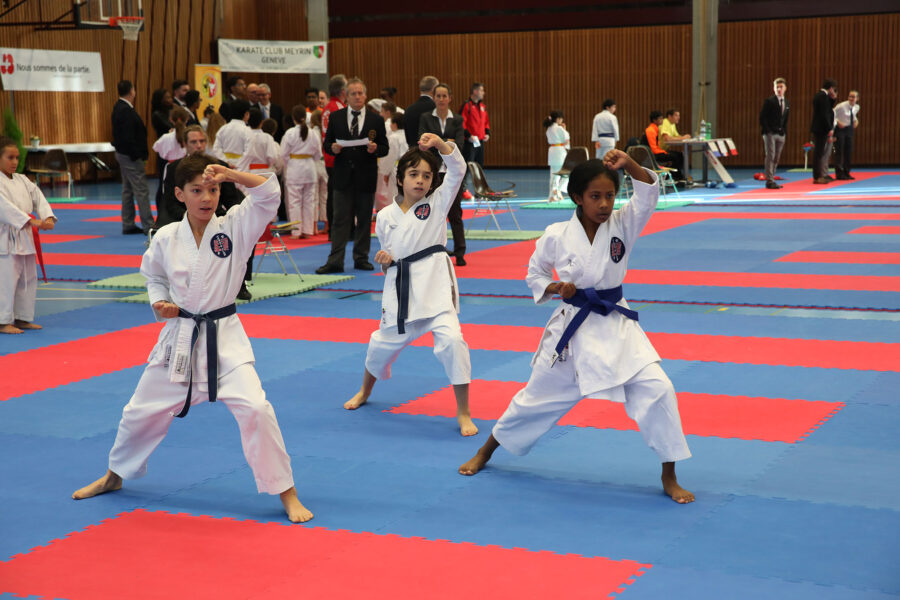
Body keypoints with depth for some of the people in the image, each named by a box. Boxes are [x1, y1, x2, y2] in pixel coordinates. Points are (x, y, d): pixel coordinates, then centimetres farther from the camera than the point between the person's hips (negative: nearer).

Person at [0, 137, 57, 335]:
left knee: (28, 278, 13)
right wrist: (31, 221, -28)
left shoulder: (22, 180, 12)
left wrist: (48, 217, -13)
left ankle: (22, 318, 24)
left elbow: (38, 198, 6)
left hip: (24, 237, 8)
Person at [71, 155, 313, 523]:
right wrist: (160, 303, -3)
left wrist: (231, 175, -32)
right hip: (179, 338, 3)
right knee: (142, 411, 15)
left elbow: (269, 195, -21)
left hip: (224, 338, -3)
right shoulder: (166, 239, -3)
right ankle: (114, 476, 44)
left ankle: (287, 494, -6)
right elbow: (153, 276, 15)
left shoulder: (234, 227, -9)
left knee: (254, 408, -20)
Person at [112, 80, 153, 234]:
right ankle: (148, 226, -7)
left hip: (123, 153, 11)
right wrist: (136, 155, -20)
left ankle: (128, 225, 19)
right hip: (130, 156, -11)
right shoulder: (126, 111, -19)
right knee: (141, 190, -8)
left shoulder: (119, 108, 12)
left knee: (128, 190, 14)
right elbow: (128, 137, -23)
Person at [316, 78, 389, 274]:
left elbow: (385, 147, 4)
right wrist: (332, 148, -15)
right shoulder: (336, 117, 6)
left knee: (364, 219, 7)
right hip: (343, 176, 0)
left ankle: (361, 259, 17)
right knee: (340, 219, -2)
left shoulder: (376, 120, 4)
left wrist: (375, 149, -17)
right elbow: (326, 144, 7)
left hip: (366, 176, 1)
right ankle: (335, 261, -2)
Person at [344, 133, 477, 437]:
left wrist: (440, 143, -31)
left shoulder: (437, 202, -1)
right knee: (383, 341, 18)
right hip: (400, 287, 3)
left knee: (450, 339, -21)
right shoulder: (385, 217, 5)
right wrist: (384, 261, -7)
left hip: (434, 283, -3)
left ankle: (463, 413, -9)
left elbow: (457, 170, -14)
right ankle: (365, 391, 51)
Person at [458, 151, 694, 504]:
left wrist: (630, 166, -39)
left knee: (656, 389, -16)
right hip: (571, 328, 0)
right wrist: (554, 288, -14)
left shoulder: (622, 225, -6)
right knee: (538, 395, 14)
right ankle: (486, 452, 38)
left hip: (615, 326, 0)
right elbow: (535, 273, 7)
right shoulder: (557, 236, -7)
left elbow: (648, 196, -22)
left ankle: (669, 477, 0)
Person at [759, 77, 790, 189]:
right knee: (770, 156, -10)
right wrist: (766, 131, -13)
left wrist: (784, 132, 10)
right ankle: (769, 181, -11)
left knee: (776, 158, 7)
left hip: (781, 134, 6)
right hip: (770, 133, -6)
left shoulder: (787, 103, 14)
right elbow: (762, 117, -7)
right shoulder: (769, 101, -5)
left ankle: (771, 180, 12)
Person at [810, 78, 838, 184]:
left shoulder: (819, 95, 14)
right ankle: (817, 177, -4)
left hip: (818, 129, 10)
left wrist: (832, 99, 9)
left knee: (825, 153, 15)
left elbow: (828, 109, 21)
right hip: (821, 130, -10)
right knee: (819, 153, -6)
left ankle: (823, 175, 20)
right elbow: (824, 114, -21)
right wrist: (829, 130, -19)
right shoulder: (823, 96, -16)